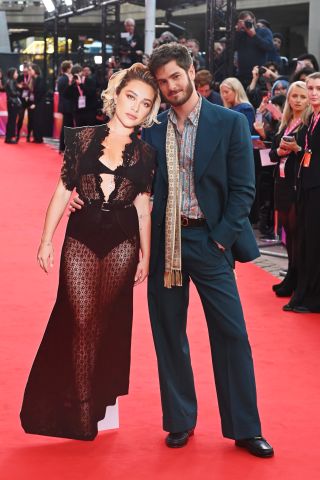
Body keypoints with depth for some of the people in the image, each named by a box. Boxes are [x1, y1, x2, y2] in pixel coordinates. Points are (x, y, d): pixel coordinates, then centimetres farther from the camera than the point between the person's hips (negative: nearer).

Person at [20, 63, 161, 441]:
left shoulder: (144, 153, 3)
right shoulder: (82, 138, 0)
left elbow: (142, 205, 7)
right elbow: (63, 190, 3)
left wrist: (145, 255, 8)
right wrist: (46, 239, 1)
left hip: (122, 243, 1)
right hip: (81, 238, -1)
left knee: (106, 323, 8)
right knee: (81, 321, -4)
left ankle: (98, 399, 23)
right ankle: (83, 409, 3)